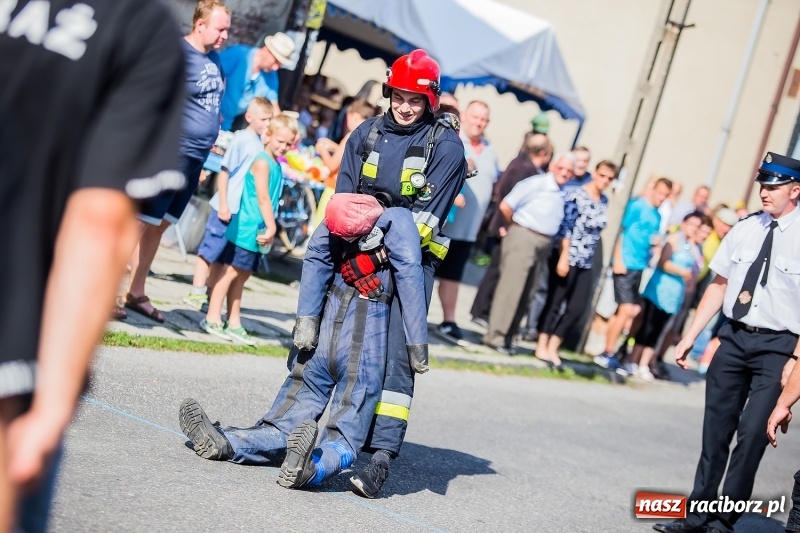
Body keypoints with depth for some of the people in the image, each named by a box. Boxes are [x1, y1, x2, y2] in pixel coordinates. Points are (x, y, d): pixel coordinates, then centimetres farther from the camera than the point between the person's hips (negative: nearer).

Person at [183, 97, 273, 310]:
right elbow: (224, 172, -14)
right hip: (227, 208, -7)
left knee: (222, 255, 14)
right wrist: (223, 204, -16)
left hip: (244, 210, 7)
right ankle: (197, 292, 6)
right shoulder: (241, 140, -14)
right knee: (209, 250, 1)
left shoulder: (260, 143, 6)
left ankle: (209, 292, 23)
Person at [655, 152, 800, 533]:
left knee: (752, 432, -9)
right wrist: (690, 336, 9)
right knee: (716, 429, 11)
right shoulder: (745, 229, 5)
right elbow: (719, 284, 11)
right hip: (734, 336, 5)